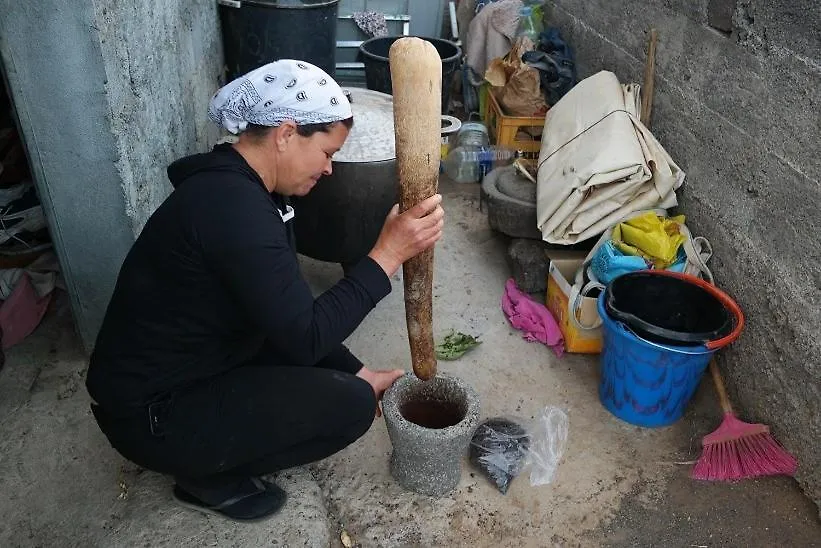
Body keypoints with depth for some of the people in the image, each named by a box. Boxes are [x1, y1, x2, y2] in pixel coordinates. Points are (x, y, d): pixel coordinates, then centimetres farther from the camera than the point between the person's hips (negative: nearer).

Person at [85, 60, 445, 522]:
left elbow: (292, 312, 7)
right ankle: (206, 475, 3)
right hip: (151, 413, -9)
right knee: (352, 406, -12)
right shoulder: (233, 206, -29)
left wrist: (359, 373, 6)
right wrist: (389, 254, -27)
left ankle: (214, 449, 16)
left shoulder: (241, 186, 2)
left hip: (186, 368, 9)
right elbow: (306, 337, -28)